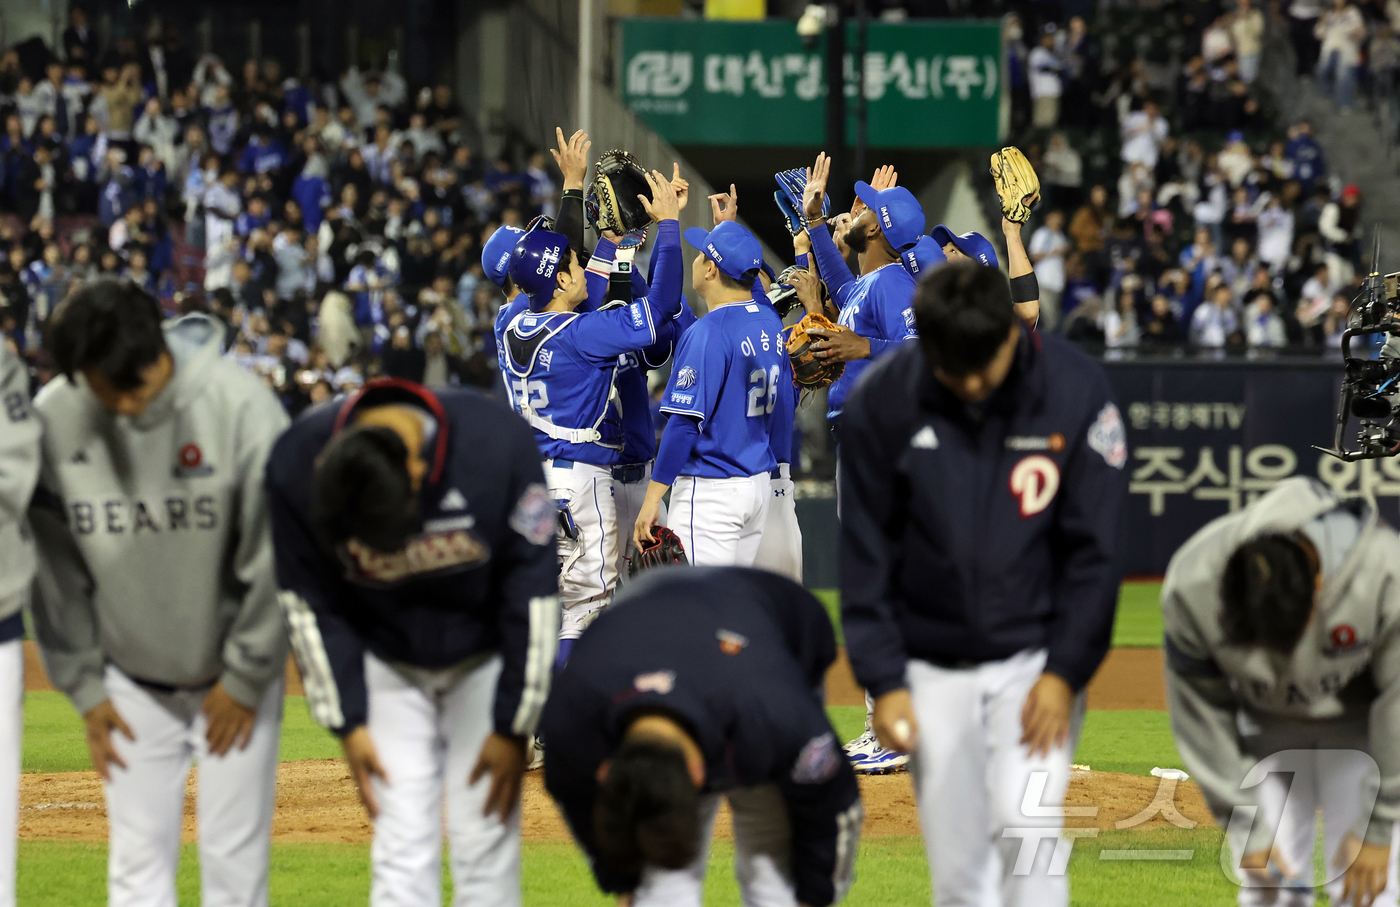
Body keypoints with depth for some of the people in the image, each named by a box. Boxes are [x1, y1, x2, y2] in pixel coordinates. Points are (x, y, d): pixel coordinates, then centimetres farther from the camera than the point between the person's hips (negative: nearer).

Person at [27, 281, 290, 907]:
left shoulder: (239, 405, -20)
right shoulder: (52, 418, -13)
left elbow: (276, 556, -12)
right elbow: (56, 569, -1)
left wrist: (245, 678, -7)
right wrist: (84, 687, 2)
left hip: (235, 674, -2)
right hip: (131, 683, 2)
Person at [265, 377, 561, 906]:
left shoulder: (499, 445, -30)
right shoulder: (296, 466, -25)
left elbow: (534, 589, -17)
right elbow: (310, 603, -9)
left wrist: (513, 727, -13)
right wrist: (347, 722, -8)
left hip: (485, 660, -1)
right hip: (385, 661, 1)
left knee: (485, 843, -4)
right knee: (402, 848, -7)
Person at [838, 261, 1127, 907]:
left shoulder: (1076, 389, -11)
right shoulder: (882, 404, -8)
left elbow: (1094, 549, -6)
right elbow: (866, 557, -1)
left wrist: (1064, 673, -11)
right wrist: (883, 681, -6)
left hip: (1036, 657, -2)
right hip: (933, 670, 2)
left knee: (1025, 822, -17)